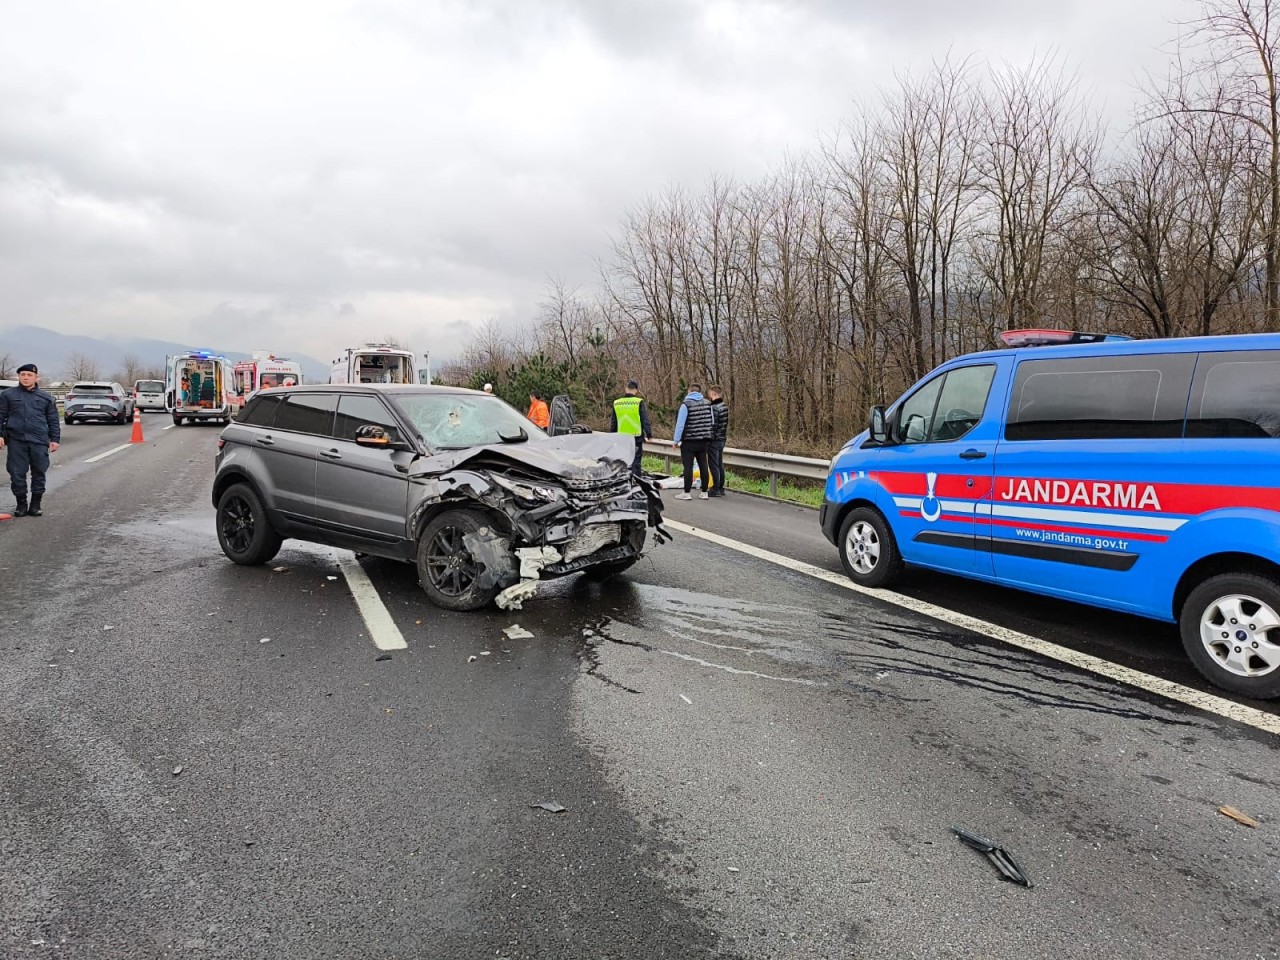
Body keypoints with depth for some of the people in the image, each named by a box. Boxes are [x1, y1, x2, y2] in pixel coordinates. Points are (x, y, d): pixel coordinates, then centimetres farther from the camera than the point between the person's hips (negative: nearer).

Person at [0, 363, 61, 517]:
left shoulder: (46, 398, 10)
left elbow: (53, 421, 11)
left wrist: (55, 439, 4)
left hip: (39, 442, 0)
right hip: (16, 441, 0)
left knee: (39, 473, 3)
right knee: (17, 473, 2)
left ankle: (36, 504, 14)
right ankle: (21, 503, 14)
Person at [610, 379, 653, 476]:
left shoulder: (616, 403, 4)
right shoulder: (639, 402, -8)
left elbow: (613, 423, 11)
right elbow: (645, 421, -8)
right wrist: (649, 435, 1)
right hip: (636, 436, -3)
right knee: (636, 462, 2)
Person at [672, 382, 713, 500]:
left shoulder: (686, 404, -11)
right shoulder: (707, 403, 6)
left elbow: (680, 423, -14)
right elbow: (712, 423, 10)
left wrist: (676, 440, -8)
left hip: (689, 441, -5)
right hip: (703, 441, 5)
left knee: (688, 466, -2)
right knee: (703, 465, 9)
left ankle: (687, 493, 1)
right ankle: (704, 492, 12)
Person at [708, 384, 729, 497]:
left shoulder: (713, 407, -17)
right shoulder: (725, 406, 9)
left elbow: (712, 425, -19)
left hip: (714, 440, -8)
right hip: (722, 439, 8)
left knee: (714, 465, -2)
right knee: (720, 464, 13)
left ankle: (716, 489, 1)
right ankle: (721, 488, 19)